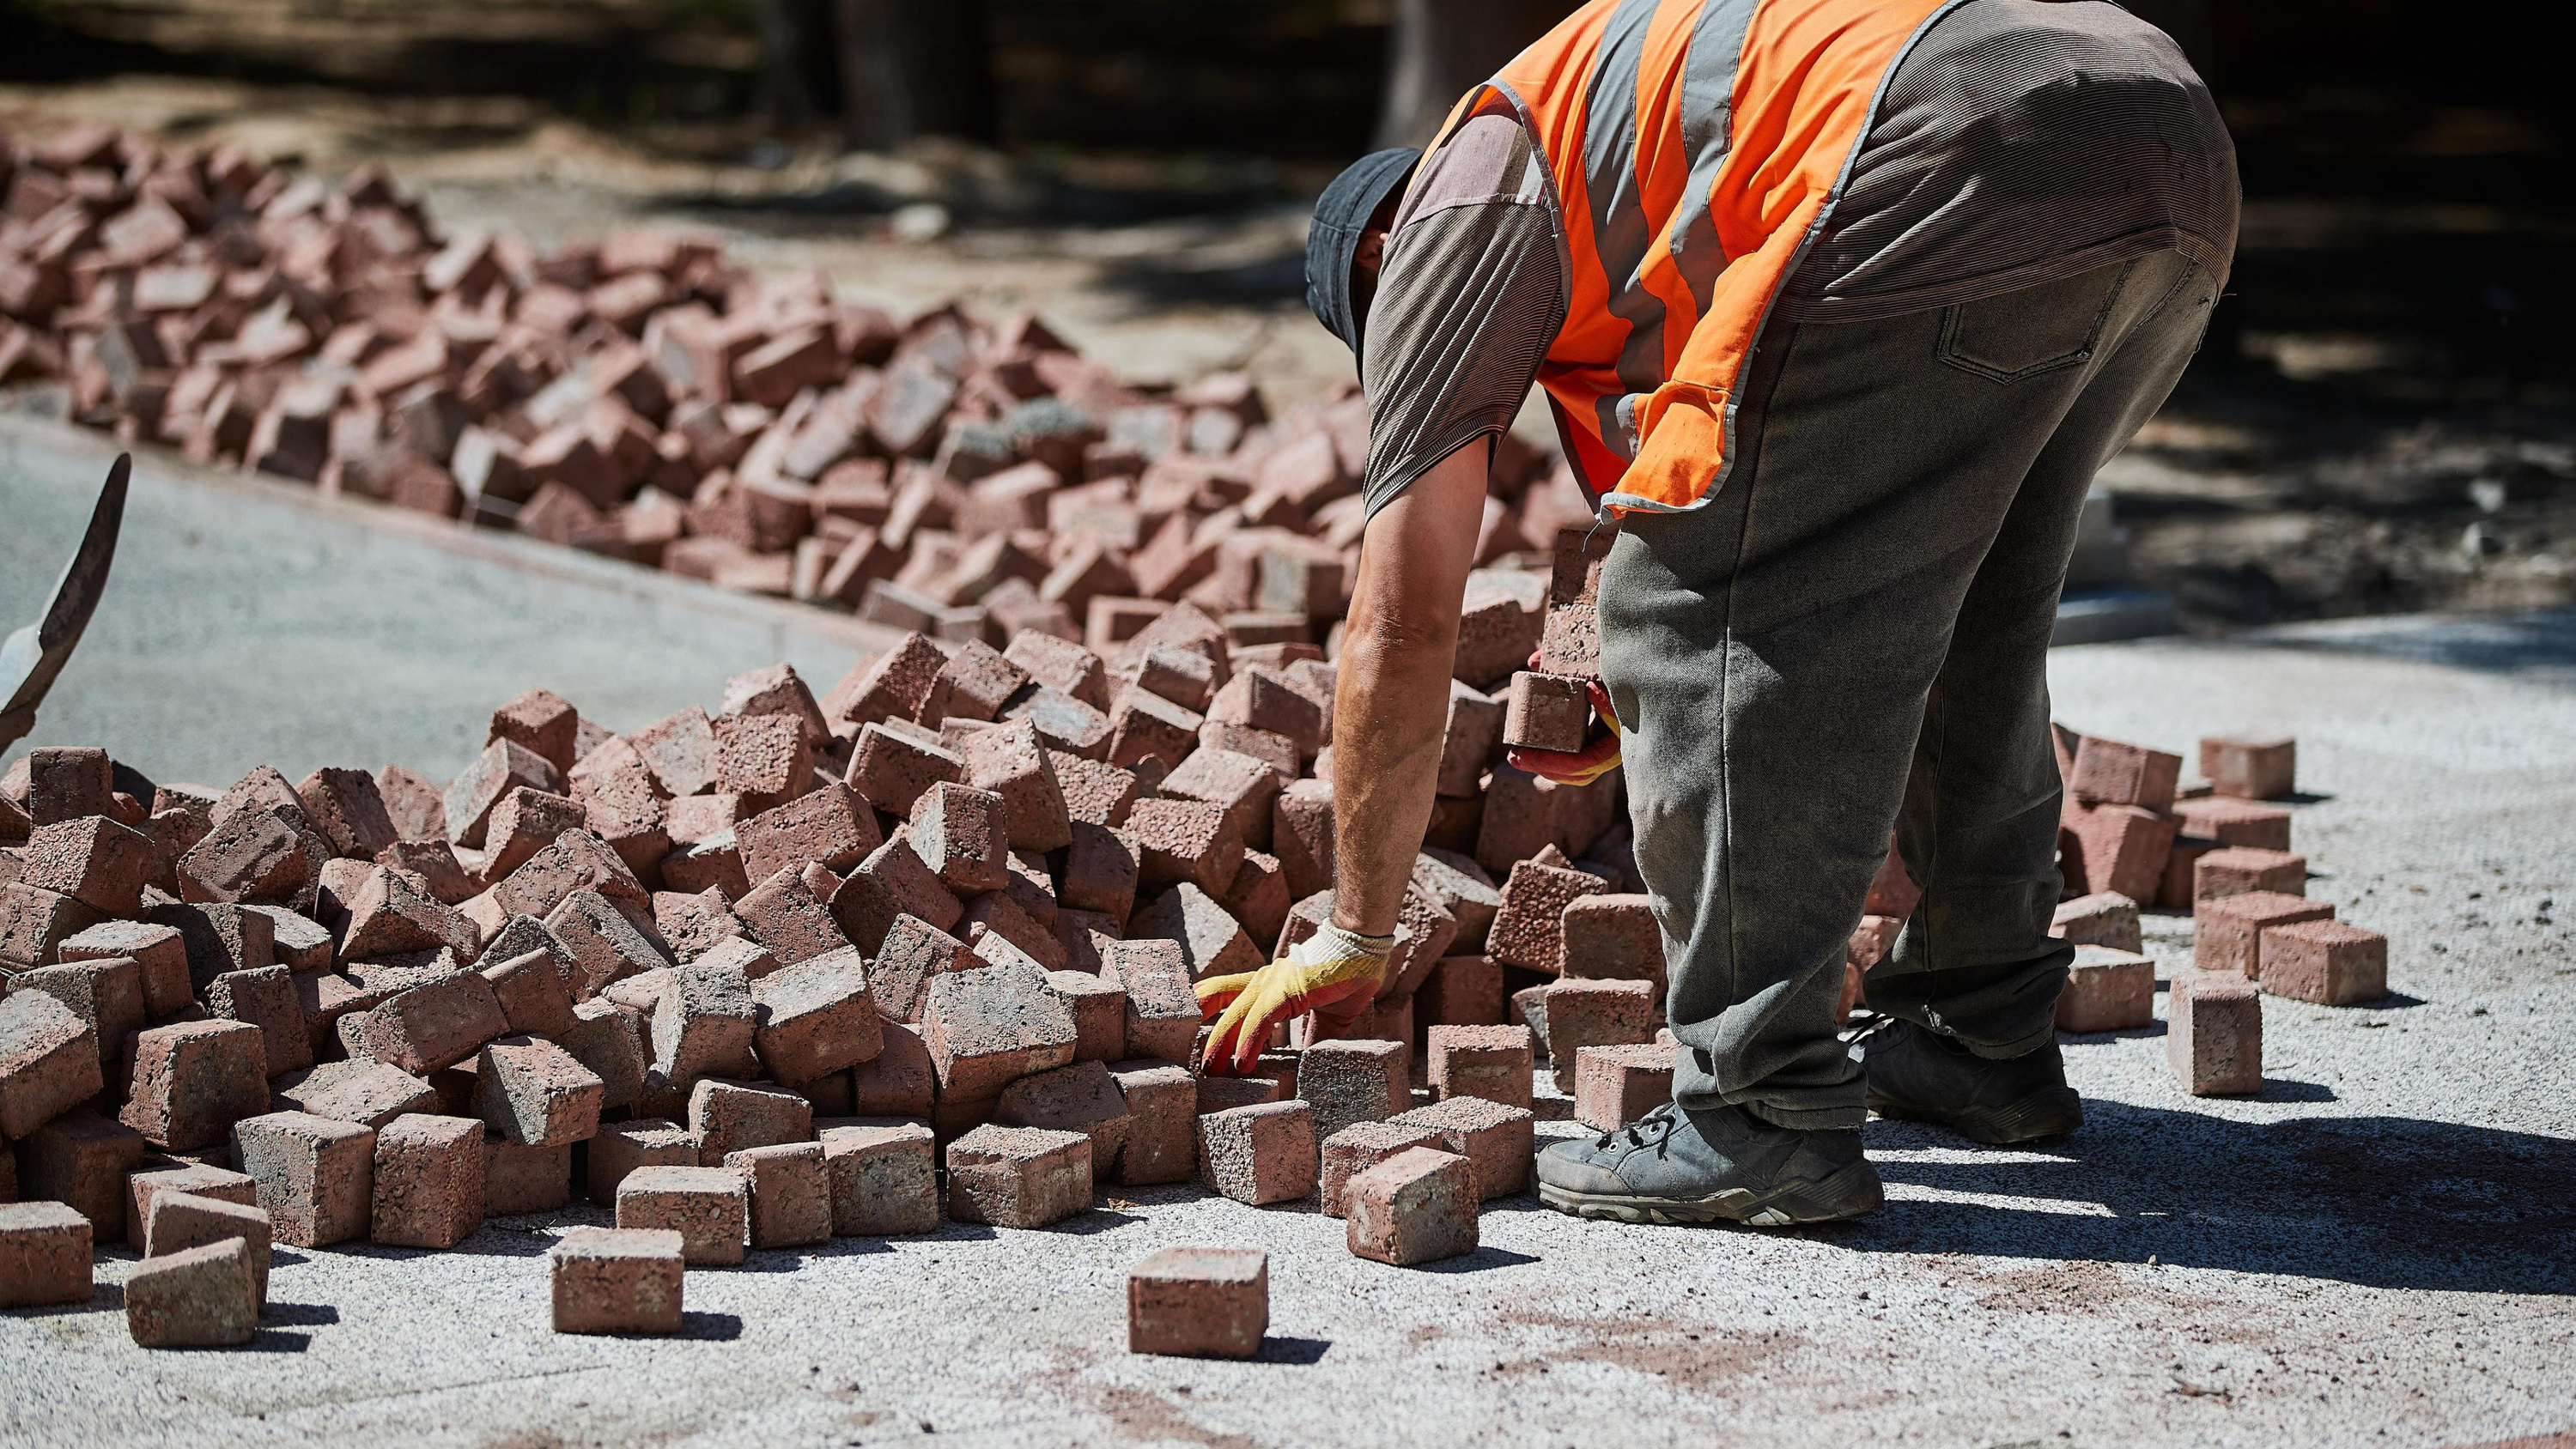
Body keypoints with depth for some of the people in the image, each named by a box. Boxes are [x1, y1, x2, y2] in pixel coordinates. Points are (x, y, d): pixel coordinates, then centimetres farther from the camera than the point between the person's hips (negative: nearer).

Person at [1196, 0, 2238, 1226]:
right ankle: (1982, 1038, 34)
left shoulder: (1449, 215, 18)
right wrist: (1646, 710, 52)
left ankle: (1763, 1117, -2)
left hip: (1962, 169, -9)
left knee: (1689, 617, 0)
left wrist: (1352, 940, 22)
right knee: (1971, 619, 27)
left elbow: (1402, 619, 15)